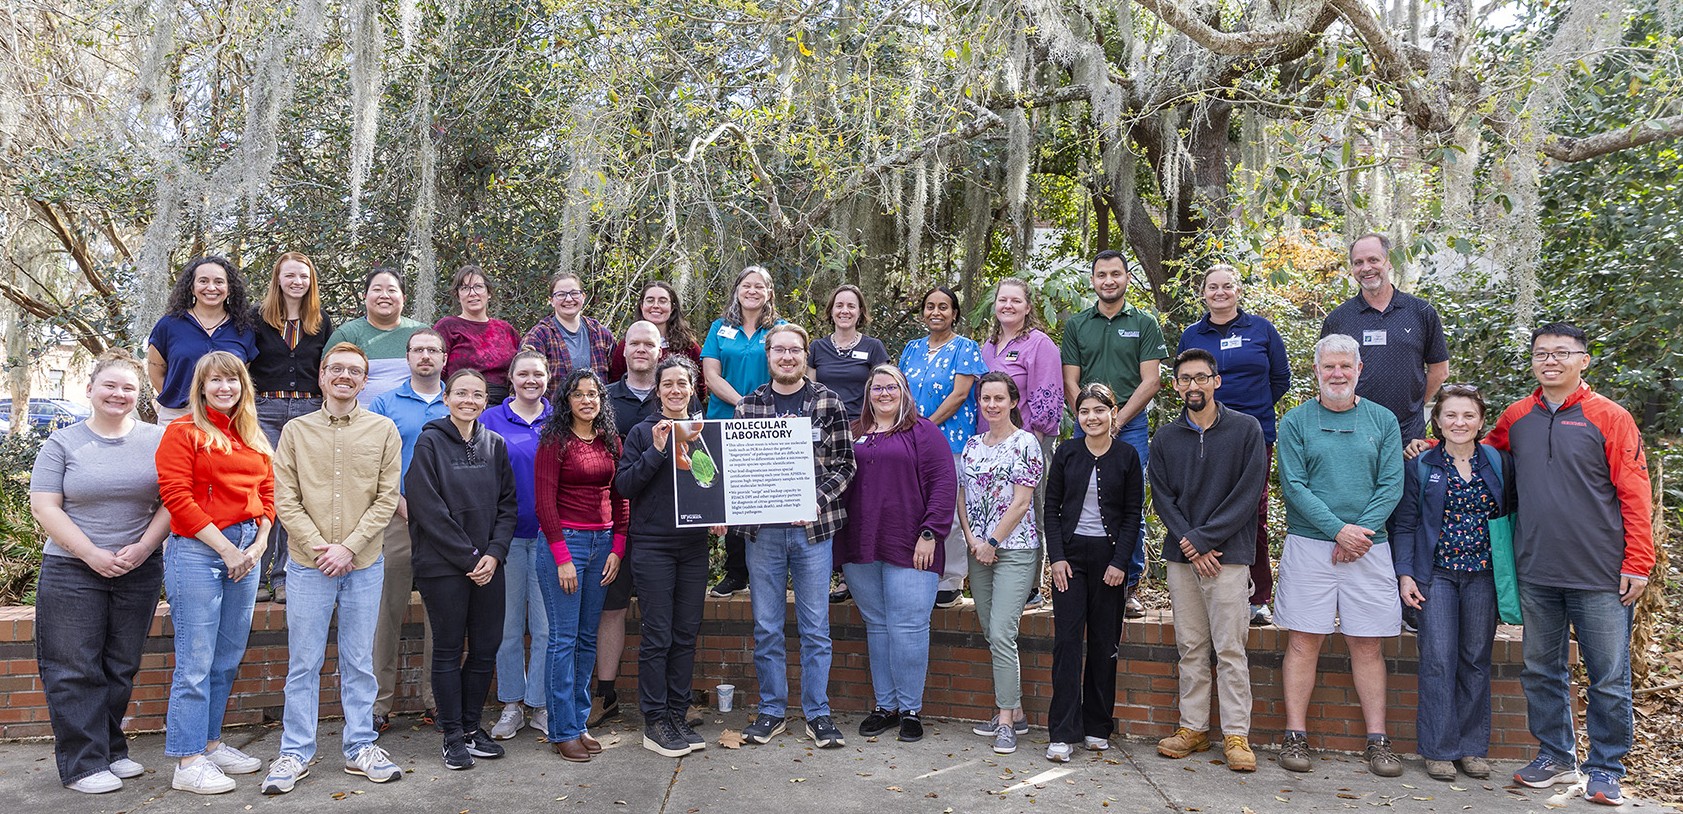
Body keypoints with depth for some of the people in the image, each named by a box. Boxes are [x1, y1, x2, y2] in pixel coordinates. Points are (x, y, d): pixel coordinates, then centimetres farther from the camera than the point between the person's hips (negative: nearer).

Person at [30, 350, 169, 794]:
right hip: (72, 571, -2)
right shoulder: (63, 443, 1)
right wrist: (93, 555, -13)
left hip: (139, 572, 2)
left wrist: (143, 547, -11)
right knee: (75, 670, 0)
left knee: (121, 669, 11)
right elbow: (44, 507, -4)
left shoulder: (156, 439, 4)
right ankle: (83, 765, 8)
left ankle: (111, 751, 23)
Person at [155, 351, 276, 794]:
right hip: (197, 549, -6)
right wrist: (226, 549, -11)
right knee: (196, 661, -4)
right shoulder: (183, 431, -3)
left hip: (245, 551, 6)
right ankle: (188, 762, 4)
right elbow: (177, 498, -10)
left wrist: (258, 544, 1)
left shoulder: (253, 438, 15)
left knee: (227, 658, 13)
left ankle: (210, 743, 26)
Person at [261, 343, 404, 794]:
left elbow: (387, 498, -1)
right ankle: (295, 753, 17)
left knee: (359, 662, 9)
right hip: (308, 565, 0)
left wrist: (349, 547, -10)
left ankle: (360, 748, 19)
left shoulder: (383, 430, 3)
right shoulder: (296, 431, 4)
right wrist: (318, 546, -12)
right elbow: (285, 500, -1)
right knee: (303, 663, 6)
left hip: (364, 565, 0)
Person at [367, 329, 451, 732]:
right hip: (398, 518, -2)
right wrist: (401, 501, -11)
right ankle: (378, 703, 8)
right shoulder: (386, 404, 7)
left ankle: (435, 700, 15)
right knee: (388, 610, -1)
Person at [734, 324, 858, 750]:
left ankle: (818, 713, 17)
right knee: (766, 627, 9)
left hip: (812, 528, -2)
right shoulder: (747, 406, 6)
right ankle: (771, 710, 23)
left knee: (815, 627, 6)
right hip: (762, 530, 2)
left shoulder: (828, 403, 1)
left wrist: (818, 501, -13)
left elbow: (844, 463, 0)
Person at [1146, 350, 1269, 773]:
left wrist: (1203, 539, -11)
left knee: (1230, 649, -2)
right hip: (1181, 557, 3)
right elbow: (1162, 498, 6)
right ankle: (1193, 727, 17)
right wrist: (1190, 546, -7)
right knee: (1191, 647, 9)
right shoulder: (1166, 438, 9)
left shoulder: (1246, 429, 0)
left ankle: (1236, 735, 6)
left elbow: (1248, 493, -7)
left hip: (1228, 554, -3)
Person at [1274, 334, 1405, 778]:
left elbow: (1392, 486, 2)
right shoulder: (1296, 422, 3)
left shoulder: (1383, 421, 8)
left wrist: (1361, 532, -10)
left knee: (1368, 644, 5)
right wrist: (1338, 530, -13)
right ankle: (1295, 736, 6)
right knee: (1304, 641, -1)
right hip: (1309, 545, -1)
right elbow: (1293, 486, -5)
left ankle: (1377, 740, 13)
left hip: (1369, 547, 2)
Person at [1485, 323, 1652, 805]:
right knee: (1541, 671, 14)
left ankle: (1605, 770, 20)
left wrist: (1638, 564, -11)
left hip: (1601, 577, -4)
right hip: (1536, 573, 4)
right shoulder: (1517, 418, 6)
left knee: (1609, 680, 5)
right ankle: (1556, 756, 29)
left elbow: (1634, 495, -7)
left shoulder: (1609, 418, -5)